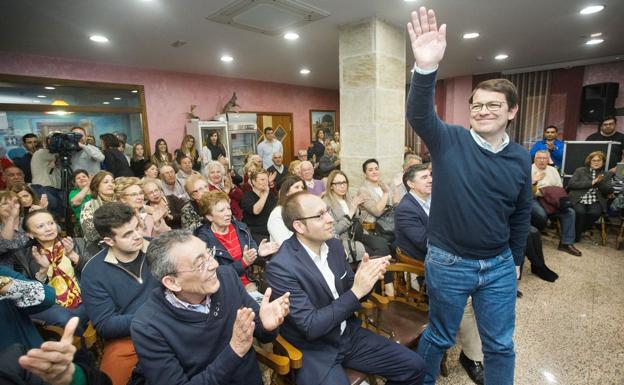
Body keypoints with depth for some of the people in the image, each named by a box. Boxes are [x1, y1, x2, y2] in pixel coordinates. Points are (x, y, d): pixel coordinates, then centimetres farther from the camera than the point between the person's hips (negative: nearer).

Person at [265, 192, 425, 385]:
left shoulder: (334, 244, -3)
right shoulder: (280, 267, -23)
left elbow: (347, 292, 7)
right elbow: (310, 326, -22)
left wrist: (365, 278, -15)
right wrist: (356, 291, -26)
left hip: (349, 335, 6)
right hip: (314, 351, -6)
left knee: (413, 367, 4)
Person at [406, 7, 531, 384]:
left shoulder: (521, 158, 0)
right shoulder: (449, 140, -11)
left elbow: (521, 215, 9)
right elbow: (419, 115, -31)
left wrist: (515, 261, 14)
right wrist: (426, 69, -48)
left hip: (499, 266, 4)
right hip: (448, 263, -3)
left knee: (500, 345, 19)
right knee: (439, 337, 18)